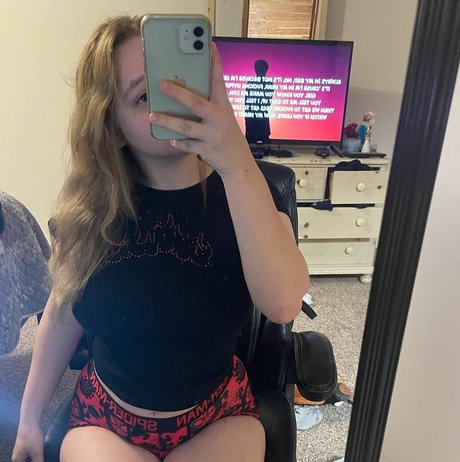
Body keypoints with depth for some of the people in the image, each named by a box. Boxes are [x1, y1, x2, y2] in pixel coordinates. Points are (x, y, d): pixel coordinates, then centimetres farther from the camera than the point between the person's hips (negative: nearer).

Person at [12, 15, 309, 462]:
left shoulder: (245, 190, -14)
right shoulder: (87, 208, -10)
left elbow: (283, 304, -31)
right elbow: (62, 316, 2)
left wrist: (237, 164, -41)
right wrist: (29, 416, 10)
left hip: (218, 416, 0)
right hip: (103, 415, 1)